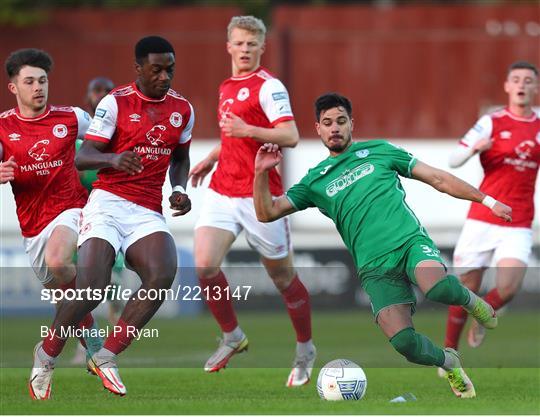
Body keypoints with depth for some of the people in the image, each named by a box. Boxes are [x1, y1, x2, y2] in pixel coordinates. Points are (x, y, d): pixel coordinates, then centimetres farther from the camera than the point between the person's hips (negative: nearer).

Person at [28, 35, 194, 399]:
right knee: (93, 286, -21)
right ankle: (47, 354, 6)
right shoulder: (116, 102, -4)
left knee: (163, 275, -24)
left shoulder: (182, 110, 11)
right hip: (109, 202, -4)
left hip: (148, 212, 4)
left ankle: (107, 356, -10)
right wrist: (114, 159, -28)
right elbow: (82, 158, -7)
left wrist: (179, 190, 7)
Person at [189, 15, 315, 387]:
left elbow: (291, 136, -20)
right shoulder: (227, 88, 16)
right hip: (222, 192, 6)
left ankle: (306, 350, 23)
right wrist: (211, 159, 21)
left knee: (283, 276, 5)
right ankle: (232, 336, 7)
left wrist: (247, 130, -31)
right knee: (205, 265, -12)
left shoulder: (268, 86, -9)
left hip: (260, 195, -6)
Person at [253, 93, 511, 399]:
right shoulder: (315, 180, 16)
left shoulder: (378, 151, 15)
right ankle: (449, 363, 12)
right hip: (375, 267, 1)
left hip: (411, 241, -1)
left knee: (438, 289, -37)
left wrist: (488, 201, 13)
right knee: (403, 341, -20)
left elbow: (438, 179, 17)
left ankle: (467, 298, 0)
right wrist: (262, 173, -7)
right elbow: (267, 212, 11)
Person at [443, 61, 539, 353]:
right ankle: (449, 351, 21)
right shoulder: (491, 123, 0)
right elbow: (454, 161, -4)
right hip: (481, 221, -1)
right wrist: (475, 147, -24)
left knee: (507, 289, -18)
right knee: (466, 290, 2)